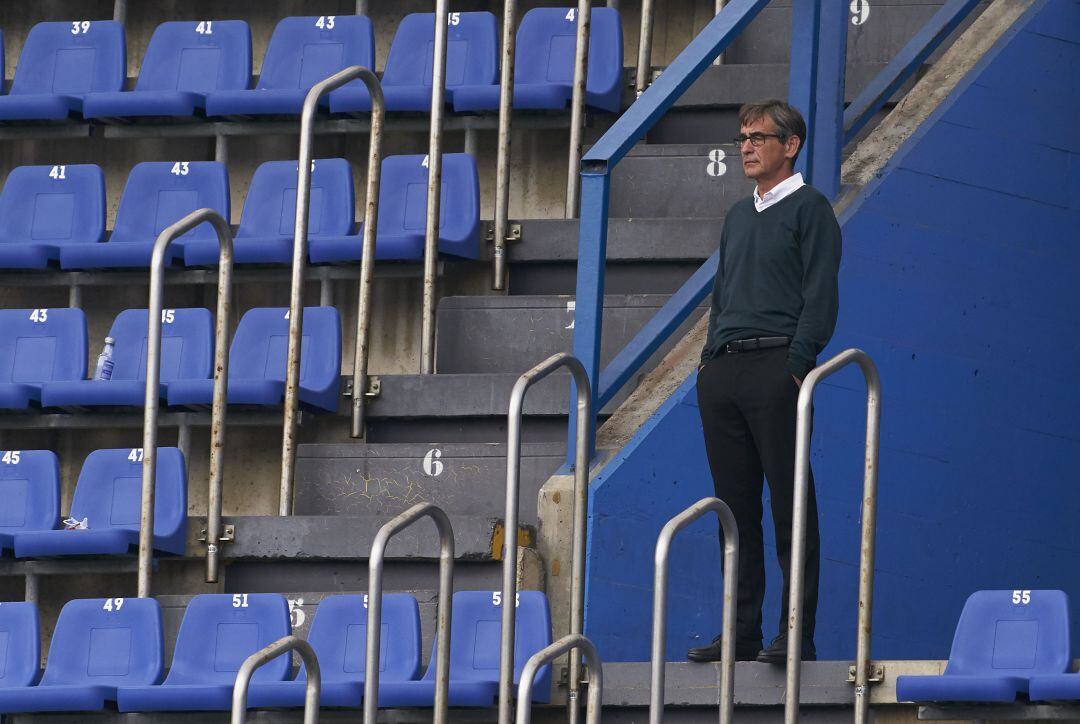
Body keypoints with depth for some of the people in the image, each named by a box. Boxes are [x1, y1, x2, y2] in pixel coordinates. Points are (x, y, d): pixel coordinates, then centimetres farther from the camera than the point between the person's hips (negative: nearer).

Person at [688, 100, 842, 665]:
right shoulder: (738, 217, 21)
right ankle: (741, 632, 8)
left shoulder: (809, 209, 0)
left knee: (790, 504, -7)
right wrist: (709, 358, 13)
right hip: (723, 371, 7)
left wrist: (798, 365, -15)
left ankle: (797, 633, -6)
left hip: (777, 368, -7)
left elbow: (820, 296, -7)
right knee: (735, 504, 6)